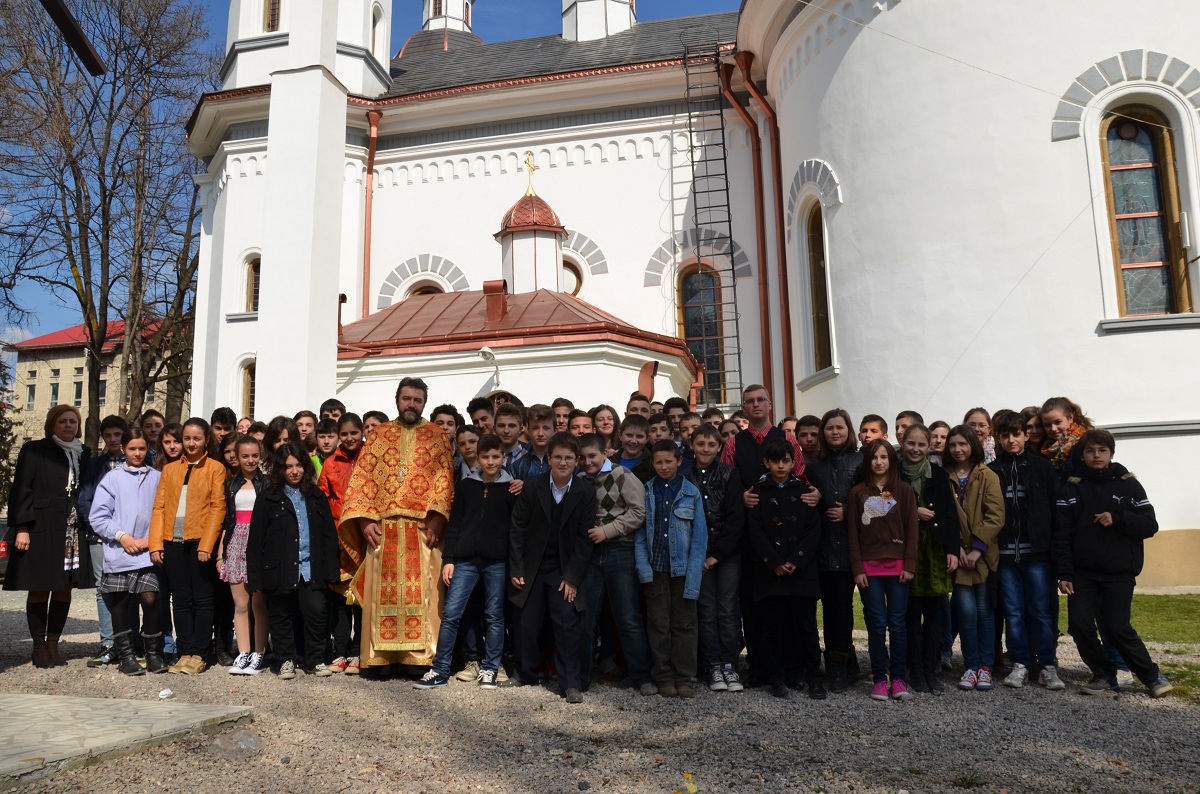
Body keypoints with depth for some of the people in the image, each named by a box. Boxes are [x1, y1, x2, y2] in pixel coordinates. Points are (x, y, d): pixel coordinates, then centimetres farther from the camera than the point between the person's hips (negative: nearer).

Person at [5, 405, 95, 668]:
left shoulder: (84, 454, 12)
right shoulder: (34, 450, 1)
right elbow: (21, 490, -4)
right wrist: (21, 528, -12)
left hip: (73, 531, 4)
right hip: (41, 529, -3)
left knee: (65, 589, 5)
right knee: (39, 589, 2)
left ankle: (53, 644, 15)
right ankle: (39, 647, 13)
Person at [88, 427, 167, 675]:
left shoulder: (156, 478, 5)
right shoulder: (112, 479, 2)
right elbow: (98, 517, 0)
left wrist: (151, 539, -5)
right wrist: (122, 536, -8)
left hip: (147, 552, 0)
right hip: (118, 552, 0)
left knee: (150, 599, -8)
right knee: (120, 603, 7)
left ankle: (153, 652, 7)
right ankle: (125, 654, 19)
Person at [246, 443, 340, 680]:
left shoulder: (316, 496, 10)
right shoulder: (268, 498, 2)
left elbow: (329, 534, 9)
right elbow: (255, 539, 0)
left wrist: (331, 569, 1)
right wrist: (255, 577, -5)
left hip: (311, 569, 1)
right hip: (280, 570, -1)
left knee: (316, 611, -7)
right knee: (281, 616, 8)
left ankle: (315, 661, 10)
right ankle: (286, 661, 25)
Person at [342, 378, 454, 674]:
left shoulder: (437, 436, 8)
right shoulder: (377, 435, 13)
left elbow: (444, 480, -1)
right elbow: (361, 479, 7)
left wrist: (437, 518, -14)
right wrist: (364, 520, -5)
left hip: (423, 528, -1)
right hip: (382, 526, 2)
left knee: (421, 591, -1)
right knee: (383, 590, 4)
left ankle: (421, 655, 5)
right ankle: (382, 654, 11)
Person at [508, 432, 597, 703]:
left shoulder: (585, 493, -7)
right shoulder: (532, 487, -6)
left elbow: (584, 538, -6)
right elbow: (518, 529, -1)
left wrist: (573, 577, -10)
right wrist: (515, 569, -5)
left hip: (565, 570, -1)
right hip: (532, 567, 1)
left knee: (568, 624, -6)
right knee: (527, 624, 7)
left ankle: (570, 683, 4)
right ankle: (526, 676, 26)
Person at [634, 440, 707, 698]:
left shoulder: (691, 493, 0)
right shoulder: (645, 492, 3)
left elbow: (699, 536, -3)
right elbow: (640, 533, 2)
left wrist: (693, 576, -11)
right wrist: (643, 567, -10)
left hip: (683, 568, -1)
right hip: (656, 568, 1)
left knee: (684, 623, 5)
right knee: (659, 624, 6)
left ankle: (684, 678, 15)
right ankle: (664, 678, 17)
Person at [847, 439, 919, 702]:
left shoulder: (904, 490, 5)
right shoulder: (858, 493, 6)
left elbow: (911, 529, 2)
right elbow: (853, 533, 4)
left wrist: (909, 565, -5)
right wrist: (857, 568, -3)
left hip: (897, 565, 0)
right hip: (869, 567, 0)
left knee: (897, 623, 1)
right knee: (877, 624, 1)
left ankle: (898, 678, 11)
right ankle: (879, 679, 8)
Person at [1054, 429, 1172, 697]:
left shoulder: (1128, 484, 2)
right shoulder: (1072, 488, 2)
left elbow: (1150, 525, 1)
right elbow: (1062, 534, -2)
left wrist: (1117, 519, -16)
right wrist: (1064, 573, -8)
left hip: (1119, 574, -1)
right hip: (1082, 573, 2)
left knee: (1118, 628, -5)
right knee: (1080, 627, -3)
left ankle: (1152, 675, 18)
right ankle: (1104, 675, 17)